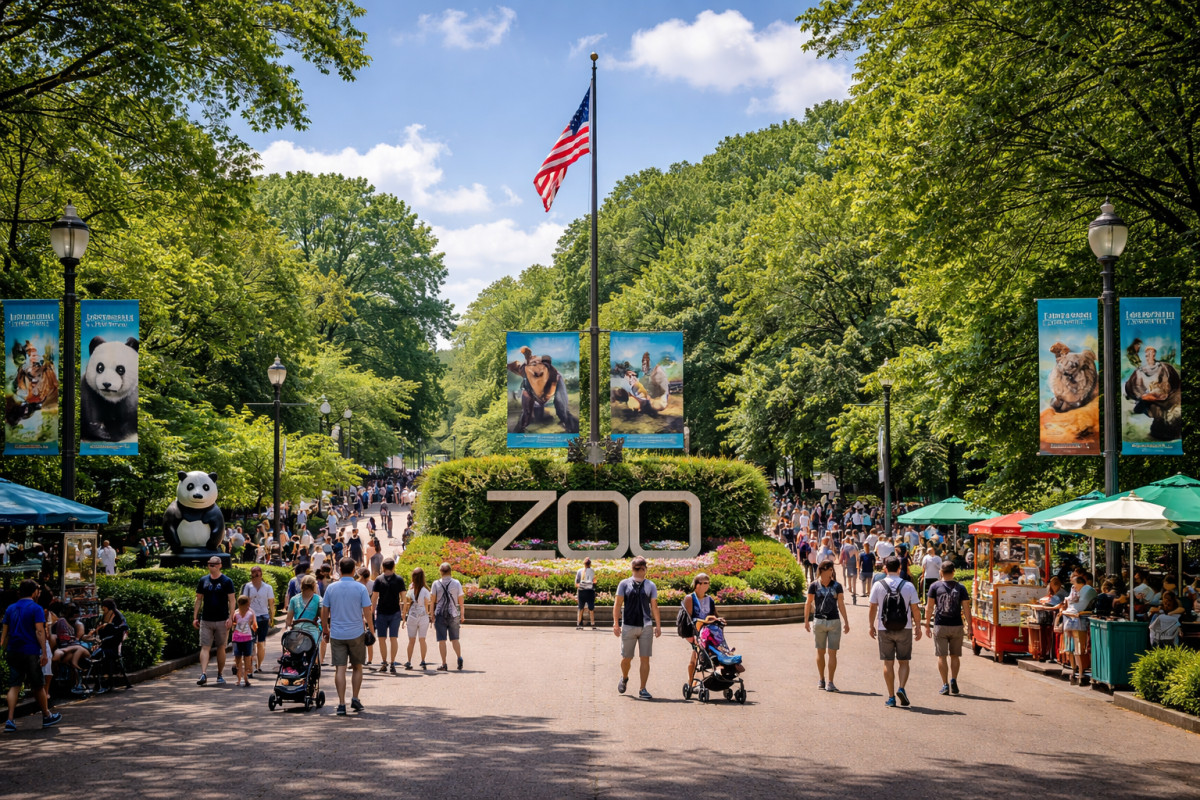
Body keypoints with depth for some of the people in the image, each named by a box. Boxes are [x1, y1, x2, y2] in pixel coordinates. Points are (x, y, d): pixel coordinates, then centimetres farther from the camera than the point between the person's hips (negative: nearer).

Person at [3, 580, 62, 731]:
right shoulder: (36, 608, -7)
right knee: (38, 686, 8)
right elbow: (39, 631, -14)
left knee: (14, 686, 2)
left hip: (13, 651, 5)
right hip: (30, 652, -5)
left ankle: (10, 721, -9)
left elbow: (5, 632, 11)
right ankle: (47, 716, 22)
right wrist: (44, 653, -16)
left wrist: (4, 650, 16)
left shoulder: (10, 609, 11)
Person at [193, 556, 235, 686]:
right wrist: (195, 617, 5)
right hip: (206, 620, 2)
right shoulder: (203, 581, 7)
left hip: (222, 621, -2)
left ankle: (220, 675, 16)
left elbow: (231, 601, -3)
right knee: (205, 647, -7)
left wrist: (230, 618, -12)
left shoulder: (226, 581, -2)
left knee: (221, 648, 6)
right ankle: (204, 674, -14)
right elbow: (198, 599, 11)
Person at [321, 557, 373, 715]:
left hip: (336, 635, 1)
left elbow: (324, 612, 5)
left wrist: (325, 631, 15)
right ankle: (355, 699, 12)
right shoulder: (360, 588, -5)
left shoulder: (331, 588, 1)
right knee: (357, 667, 15)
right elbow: (367, 612, -6)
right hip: (356, 634, -1)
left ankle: (341, 704, -3)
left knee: (340, 669, 1)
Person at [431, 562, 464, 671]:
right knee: (455, 639, 12)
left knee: (441, 640, 1)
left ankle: (444, 664, -2)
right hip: (454, 615, 1)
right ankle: (459, 658, -7)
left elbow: (433, 601, -1)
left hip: (440, 614, -1)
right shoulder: (456, 583, 0)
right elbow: (461, 601, 3)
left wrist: (432, 615, 7)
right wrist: (462, 615, 12)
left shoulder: (436, 584, -2)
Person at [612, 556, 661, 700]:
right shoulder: (624, 584, 3)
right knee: (627, 658, 6)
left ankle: (643, 690, 4)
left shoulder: (650, 586, 9)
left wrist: (658, 625, 8)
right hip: (628, 626, -1)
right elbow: (617, 604, 2)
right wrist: (616, 624, -5)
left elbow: (654, 606, 12)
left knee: (645, 659, -3)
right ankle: (624, 678, 37)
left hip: (646, 626, 1)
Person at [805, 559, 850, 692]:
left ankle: (830, 682, 2)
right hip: (819, 621, 0)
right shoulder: (814, 585, -3)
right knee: (820, 652, 10)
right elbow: (808, 603, 5)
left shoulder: (837, 586, 0)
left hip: (834, 622, 0)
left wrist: (846, 622, 4)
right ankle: (821, 679, 24)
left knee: (832, 653, -2)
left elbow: (841, 605, 4)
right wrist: (806, 621, 5)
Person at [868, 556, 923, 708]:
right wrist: (918, 628, 10)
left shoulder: (878, 585, -4)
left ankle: (891, 697, 6)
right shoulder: (908, 586, -4)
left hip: (884, 630, 0)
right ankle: (901, 688, -11)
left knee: (888, 663, 6)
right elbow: (915, 609, -1)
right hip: (904, 629, 0)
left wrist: (872, 626, 11)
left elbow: (873, 608, -1)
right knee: (903, 662, 11)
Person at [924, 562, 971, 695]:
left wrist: (927, 625, 6)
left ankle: (945, 685, 1)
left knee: (942, 656, 4)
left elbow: (929, 607, -1)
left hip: (940, 626, -1)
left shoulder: (935, 586, -1)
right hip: (957, 626, 1)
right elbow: (966, 609, 0)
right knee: (955, 655, 14)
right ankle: (953, 680, -2)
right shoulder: (960, 588, 1)